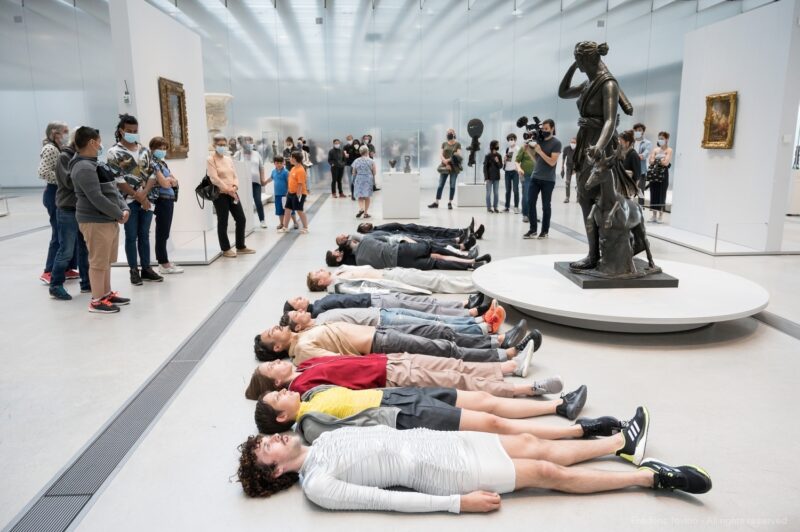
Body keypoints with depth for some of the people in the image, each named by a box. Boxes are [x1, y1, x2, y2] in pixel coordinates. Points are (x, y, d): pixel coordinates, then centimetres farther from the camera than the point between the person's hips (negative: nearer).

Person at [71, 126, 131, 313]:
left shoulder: (95, 164, 17)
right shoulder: (84, 168, -17)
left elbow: (114, 190, 16)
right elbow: (96, 198, -23)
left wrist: (124, 208, 0)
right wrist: (119, 214, -14)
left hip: (109, 220, 10)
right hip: (95, 222, -10)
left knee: (106, 260, 17)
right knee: (98, 262, -2)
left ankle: (107, 294, 29)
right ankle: (96, 301, 7)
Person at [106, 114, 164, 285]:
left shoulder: (145, 150, 10)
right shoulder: (114, 153, -4)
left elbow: (152, 174, 6)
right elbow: (117, 180, -10)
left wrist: (144, 194, -9)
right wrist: (138, 197, -14)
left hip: (147, 200, 4)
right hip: (128, 201, -4)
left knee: (144, 235, 10)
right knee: (131, 236, 2)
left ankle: (146, 269, 17)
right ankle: (134, 271, 10)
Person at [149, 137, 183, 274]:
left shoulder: (163, 163, 17)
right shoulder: (154, 164, -10)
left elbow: (175, 180, 9)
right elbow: (164, 183, -17)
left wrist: (168, 180, -10)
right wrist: (170, 180, 2)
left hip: (169, 200, 9)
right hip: (162, 200, -9)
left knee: (164, 233, 13)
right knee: (162, 233, -4)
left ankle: (164, 261, 20)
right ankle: (164, 265, 0)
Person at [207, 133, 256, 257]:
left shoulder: (228, 159, 14)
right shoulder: (210, 160, -6)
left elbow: (235, 175, 11)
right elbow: (214, 178, -15)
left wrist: (235, 187, -8)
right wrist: (227, 189, -17)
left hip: (232, 193, 7)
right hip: (220, 194, -7)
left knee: (241, 219, 8)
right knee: (223, 222, 1)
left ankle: (240, 247, 21)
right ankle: (226, 249, 12)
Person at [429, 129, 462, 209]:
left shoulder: (457, 144, 3)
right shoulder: (444, 144, 10)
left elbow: (459, 154, -7)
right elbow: (440, 154, 2)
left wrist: (450, 159, -23)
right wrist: (445, 161, -16)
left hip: (454, 167, -2)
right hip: (444, 166, 2)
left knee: (452, 185, 2)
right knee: (440, 185, 1)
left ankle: (450, 203, 9)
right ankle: (436, 203, 5)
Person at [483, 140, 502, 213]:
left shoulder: (499, 156, 4)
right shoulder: (488, 156, -6)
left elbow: (501, 166, 7)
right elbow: (485, 167, -5)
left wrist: (498, 162, -14)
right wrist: (486, 177, -9)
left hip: (496, 177, 3)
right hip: (489, 177, -3)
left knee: (496, 193, 6)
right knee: (489, 193, 2)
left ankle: (495, 207, 14)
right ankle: (489, 207, 9)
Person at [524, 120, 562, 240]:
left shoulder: (556, 143, -6)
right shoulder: (539, 140, 10)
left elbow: (552, 162, -14)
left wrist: (540, 151, -17)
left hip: (548, 180, -5)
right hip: (535, 177, 5)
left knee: (545, 206, 2)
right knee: (530, 202, -1)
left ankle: (545, 231, 12)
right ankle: (533, 229, 7)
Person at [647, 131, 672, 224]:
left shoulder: (669, 150, -2)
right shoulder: (655, 149, 12)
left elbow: (666, 163, -14)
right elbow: (651, 161, 1)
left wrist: (656, 160, -3)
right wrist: (660, 160, -12)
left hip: (663, 174, -5)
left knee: (661, 195, -2)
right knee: (653, 194, 4)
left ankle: (660, 216, 3)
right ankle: (654, 215, 10)